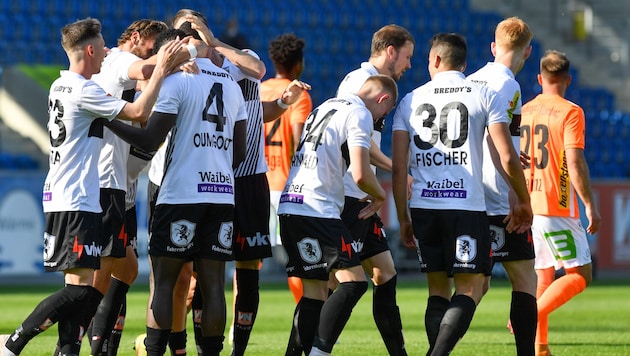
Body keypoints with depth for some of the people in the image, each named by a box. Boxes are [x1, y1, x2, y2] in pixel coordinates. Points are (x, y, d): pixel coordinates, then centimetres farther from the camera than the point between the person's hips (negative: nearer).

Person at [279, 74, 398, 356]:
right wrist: (380, 196, 7)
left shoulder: (325, 108, 23)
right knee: (354, 282, -10)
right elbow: (360, 174, -13)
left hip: (289, 206, 9)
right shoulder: (360, 115, -5)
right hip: (317, 210, -9)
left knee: (315, 293, 10)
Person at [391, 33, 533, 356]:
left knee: (437, 289, 13)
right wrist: (523, 201, 11)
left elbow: (398, 167, 5)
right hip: (467, 206, -3)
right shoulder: (485, 96, 4)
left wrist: (403, 218, 13)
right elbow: (508, 159, -4)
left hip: (422, 206, 3)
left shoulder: (410, 101, 10)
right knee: (470, 289, 1)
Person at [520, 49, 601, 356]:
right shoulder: (570, 112, -8)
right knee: (581, 274, -2)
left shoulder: (524, 112, 11)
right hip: (558, 207, -7)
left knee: (544, 277, 13)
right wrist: (590, 205, -12)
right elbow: (575, 163, -17)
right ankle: (532, 316, -19)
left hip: (527, 206, 7)